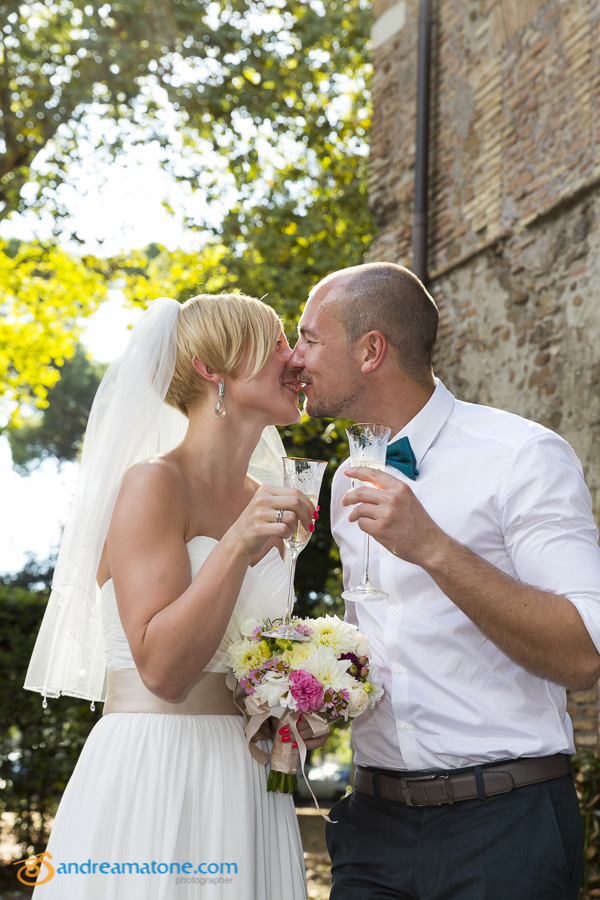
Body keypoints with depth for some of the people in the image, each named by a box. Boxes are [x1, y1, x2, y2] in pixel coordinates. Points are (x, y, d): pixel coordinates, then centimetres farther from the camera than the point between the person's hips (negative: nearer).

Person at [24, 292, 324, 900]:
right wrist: (236, 547, -26)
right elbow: (163, 670, -19)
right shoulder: (154, 484, -12)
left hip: (247, 778, 7)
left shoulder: (263, 502, 10)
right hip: (153, 778, -7)